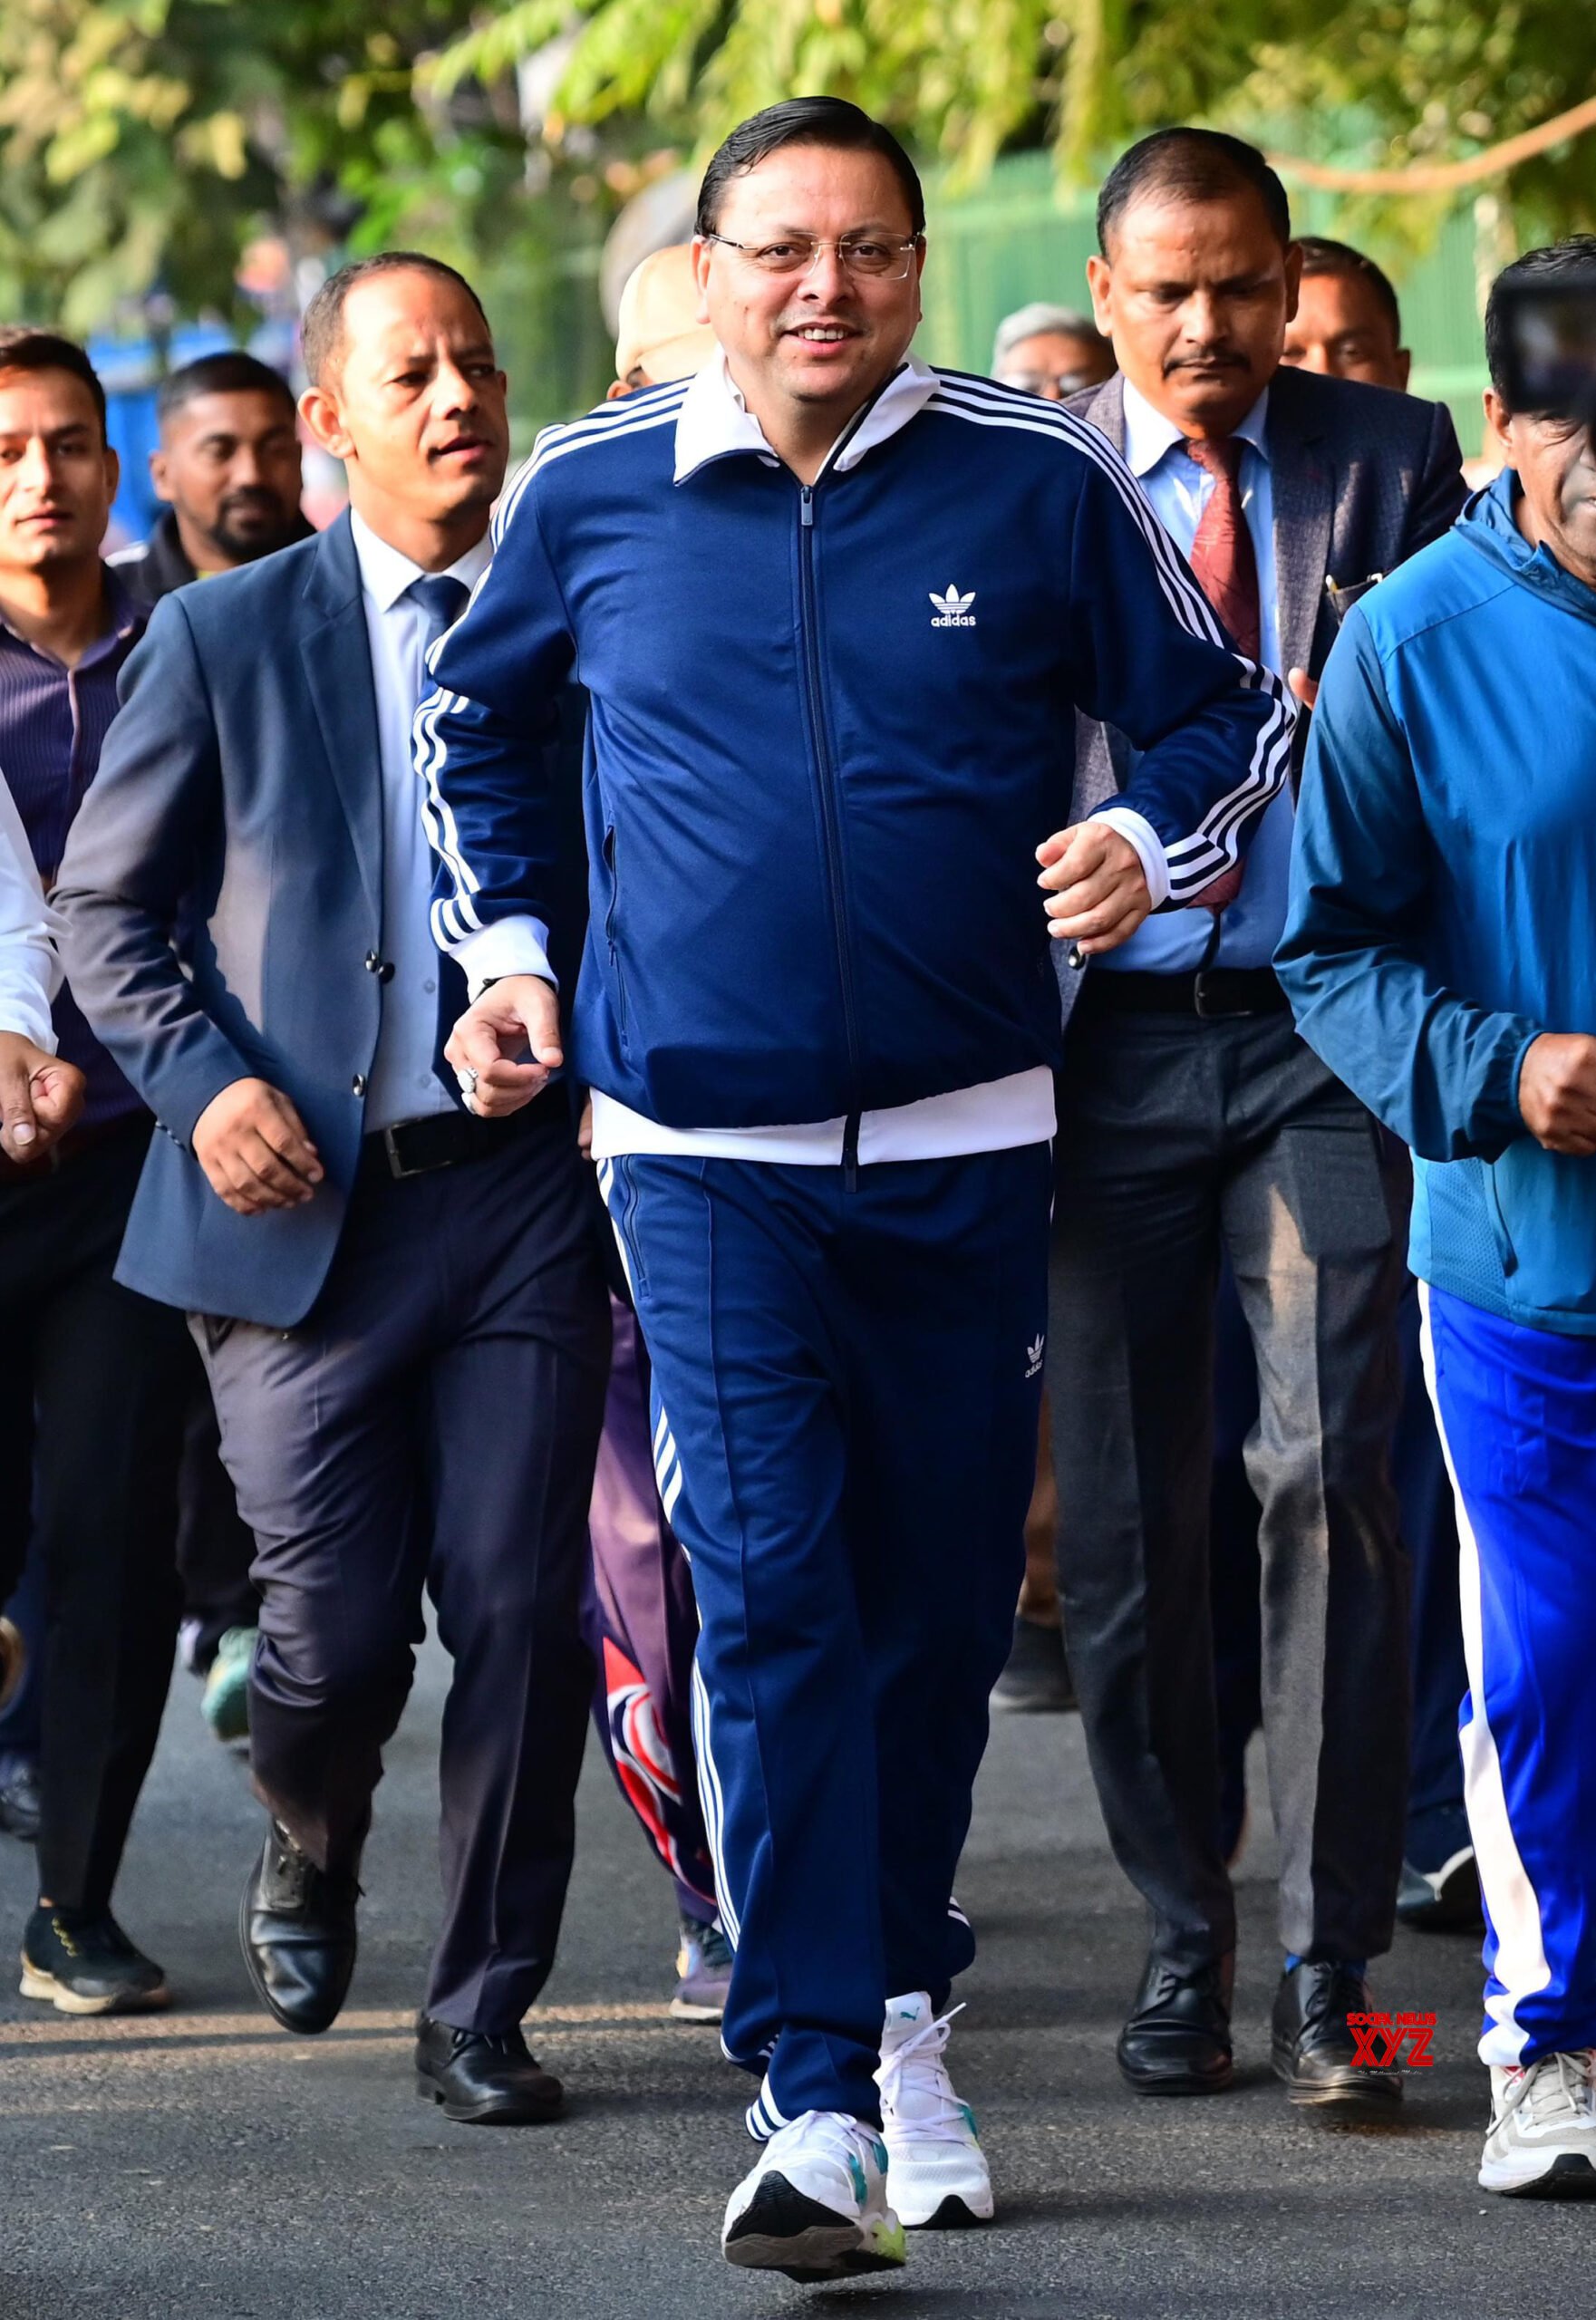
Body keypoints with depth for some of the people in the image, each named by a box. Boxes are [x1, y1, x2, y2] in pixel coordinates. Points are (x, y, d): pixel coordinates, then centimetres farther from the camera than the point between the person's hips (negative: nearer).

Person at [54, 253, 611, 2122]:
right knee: (338, 1629, -3)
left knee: (521, 1616, -3)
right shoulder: (224, 636, 4)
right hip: (301, 1200, -1)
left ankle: (481, 2011, 11)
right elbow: (103, 909, 6)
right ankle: (308, 1851, 32)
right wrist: (205, 1085, -9)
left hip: (520, 1191, 2)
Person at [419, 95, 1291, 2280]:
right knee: (770, 1594, -11)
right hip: (705, 1141, -1)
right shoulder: (588, 498, 2)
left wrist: (1149, 842, -11)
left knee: (944, 1599, 10)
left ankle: (902, 2010, 31)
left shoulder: (1040, 481, -2)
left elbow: (1227, 711, 8)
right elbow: (473, 714, 21)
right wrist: (503, 941, 11)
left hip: (966, 1142, 1)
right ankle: (815, 2104, -14)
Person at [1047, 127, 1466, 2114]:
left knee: (1328, 1475, -13)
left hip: (1326, 1030, -2)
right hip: (1107, 1039, 2)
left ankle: (1328, 1973, -8)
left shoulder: (1390, 459, 5)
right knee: (1125, 1518, 6)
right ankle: (1182, 1941, 21)